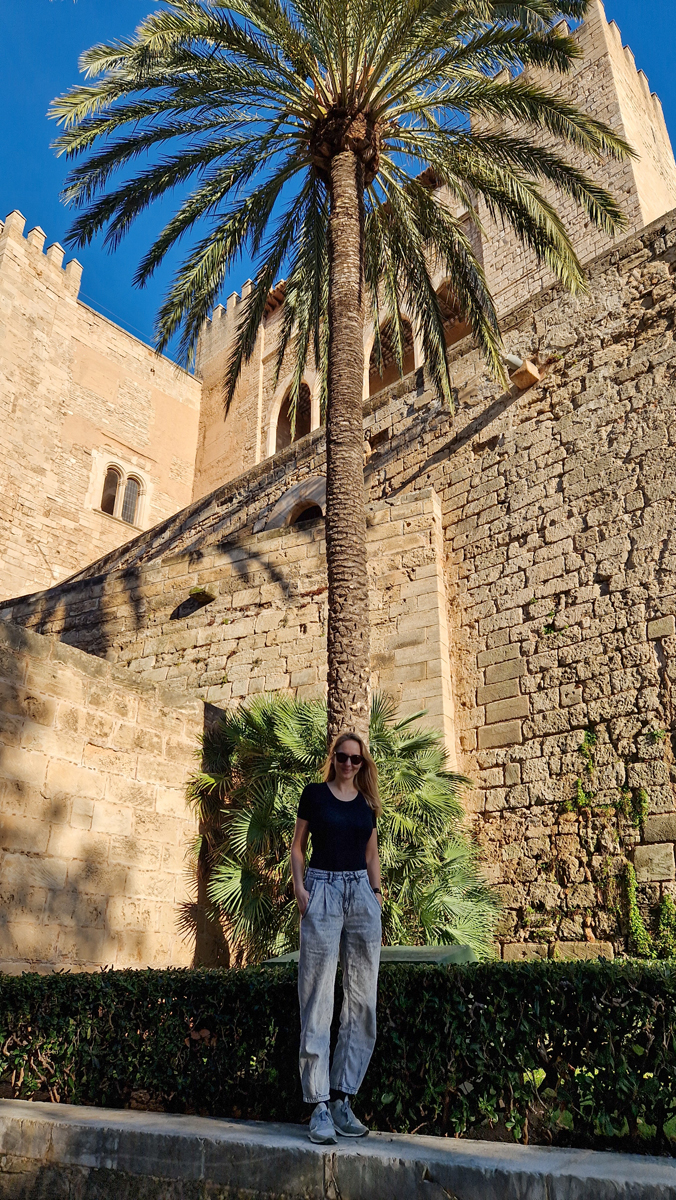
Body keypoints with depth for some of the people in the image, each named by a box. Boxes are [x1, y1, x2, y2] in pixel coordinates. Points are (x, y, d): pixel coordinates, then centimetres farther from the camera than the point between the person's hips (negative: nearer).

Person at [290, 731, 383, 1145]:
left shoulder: (368, 802, 11)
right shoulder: (315, 793, 3)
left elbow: (372, 855, 17)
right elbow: (298, 846, 5)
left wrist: (378, 899, 8)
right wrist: (299, 888, -7)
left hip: (361, 893, 4)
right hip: (322, 890, -4)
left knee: (362, 1001, 5)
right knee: (318, 1001, -4)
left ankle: (342, 1097, 16)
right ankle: (319, 1105, 2)